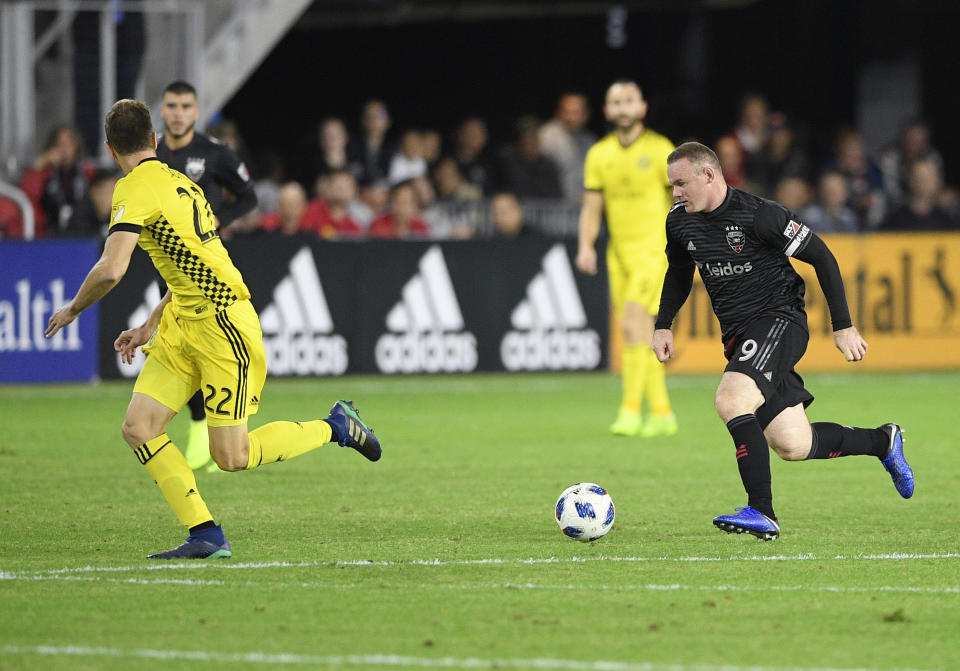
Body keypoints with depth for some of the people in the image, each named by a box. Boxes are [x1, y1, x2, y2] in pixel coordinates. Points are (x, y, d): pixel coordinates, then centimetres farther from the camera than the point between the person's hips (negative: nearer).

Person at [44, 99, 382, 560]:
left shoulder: (136, 188, -14)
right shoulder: (178, 182, 14)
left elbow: (111, 269, -25)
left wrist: (73, 309, -7)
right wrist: (150, 327, 25)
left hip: (224, 327, -9)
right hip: (185, 327, 9)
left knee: (231, 457, -5)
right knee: (138, 428, -2)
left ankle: (336, 426, 14)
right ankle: (205, 537, -3)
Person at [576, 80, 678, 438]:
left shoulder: (659, 149, -4)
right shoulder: (599, 154, 8)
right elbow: (591, 208, 11)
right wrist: (585, 246, -3)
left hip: (654, 250, -5)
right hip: (619, 253, 5)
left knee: (633, 323, -20)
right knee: (640, 334, 6)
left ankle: (631, 409, -20)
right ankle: (662, 412, 16)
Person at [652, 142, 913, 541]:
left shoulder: (760, 215, -17)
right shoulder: (680, 223, 4)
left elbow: (821, 257, -10)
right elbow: (679, 273, 25)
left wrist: (843, 327, -11)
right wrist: (663, 325, 12)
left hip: (779, 322, -7)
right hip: (738, 336, 7)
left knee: (730, 400, -30)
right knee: (792, 447, 2)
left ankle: (761, 513, -27)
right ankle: (883, 441, 28)